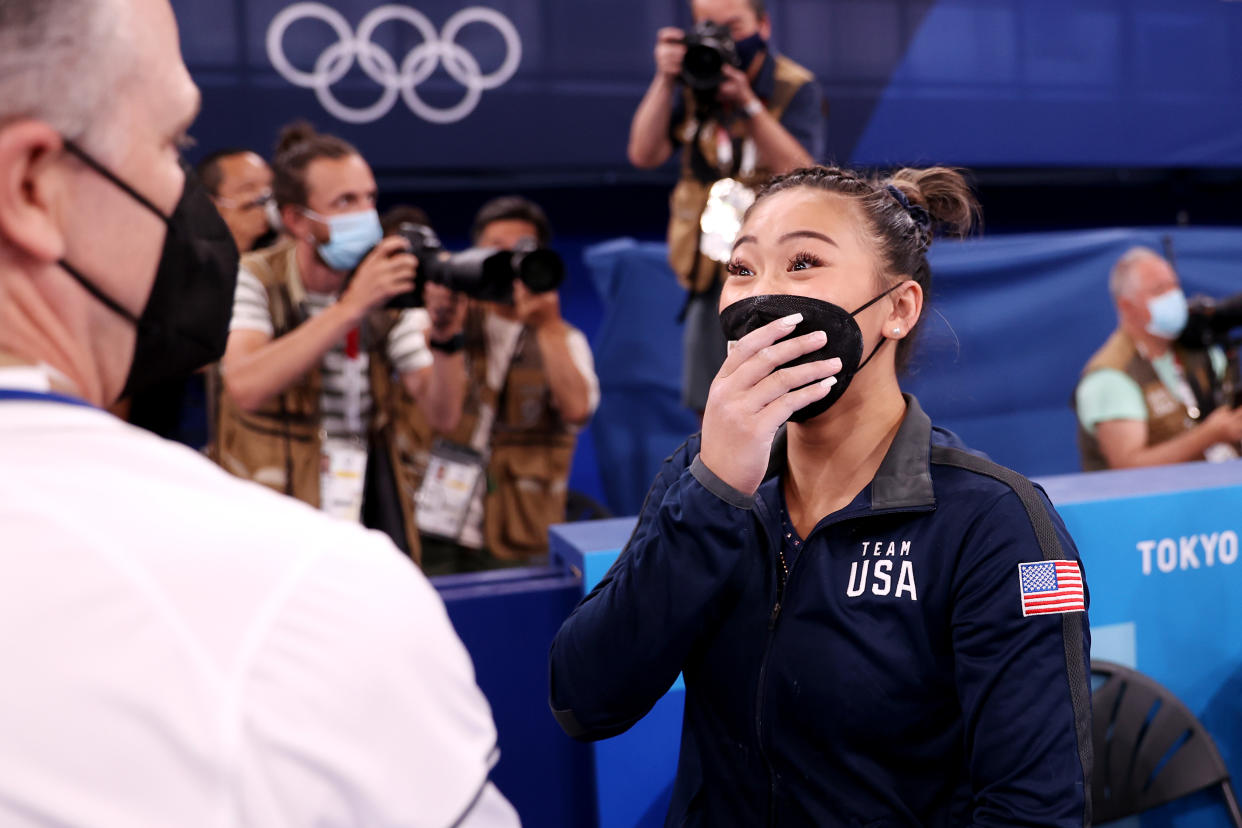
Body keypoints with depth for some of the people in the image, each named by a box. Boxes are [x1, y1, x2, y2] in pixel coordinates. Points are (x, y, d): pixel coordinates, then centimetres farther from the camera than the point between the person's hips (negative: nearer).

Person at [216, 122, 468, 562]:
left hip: (378, 507, 3)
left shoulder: (390, 286, 1)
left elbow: (442, 413, -5)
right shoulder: (254, 281, -7)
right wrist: (352, 306, -32)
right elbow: (245, 388, -28)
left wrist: (446, 332, -23)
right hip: (278, 521, -3)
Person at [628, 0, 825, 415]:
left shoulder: (796, 89, -6)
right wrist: (665, 79, -15)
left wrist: (747, 103, -28)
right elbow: (644, 154, -5)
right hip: (712, 275, 5)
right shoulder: (692, 87, 6)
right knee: (710, 408, 13)